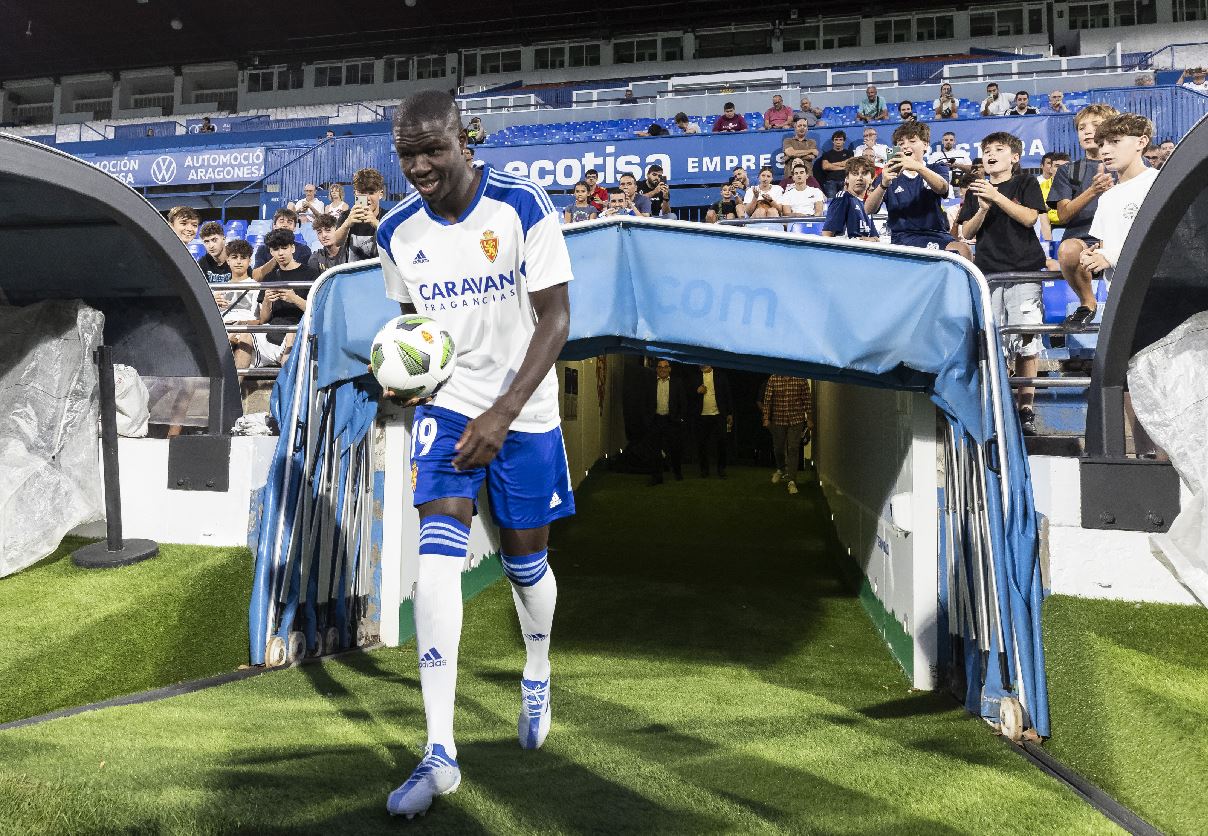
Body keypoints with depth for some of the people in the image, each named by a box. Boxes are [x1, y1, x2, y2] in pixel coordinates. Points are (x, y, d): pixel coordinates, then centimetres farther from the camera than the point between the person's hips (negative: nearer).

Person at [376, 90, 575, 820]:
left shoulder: (524, 206, -14)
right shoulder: (397, 232, -1)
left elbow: (556, 320, -15)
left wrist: (503, 413, -23)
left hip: (525, 412, -2)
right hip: (448, 407, 2)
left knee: (526, 561, 10)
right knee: (437, 558, -14)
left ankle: (538, 679, 42)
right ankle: (441, 753, -7)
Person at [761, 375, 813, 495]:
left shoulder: (801, 379, -2)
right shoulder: (773, 379, -1)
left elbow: (807, 400, 1)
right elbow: (767, 400, 0)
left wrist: (809, 419, 0)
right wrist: (766, 418, -4)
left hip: (796, 420, -1)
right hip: (778, 420, 1)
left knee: (793, 450, -4)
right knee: (778, 448, 13)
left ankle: (791, 481, 1)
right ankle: (781, 469, 42)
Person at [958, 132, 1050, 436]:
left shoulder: (1026, 183, 10)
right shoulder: (976, 191, 17)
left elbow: (1029, 217, -6)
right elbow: (966, 232, 9)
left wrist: (996, 196, -12)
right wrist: (983, 210, -8)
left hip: (1024, 270, -2)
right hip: (987, 271, 2)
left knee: (1026, 341, -6)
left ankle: (1025, 407, -1)